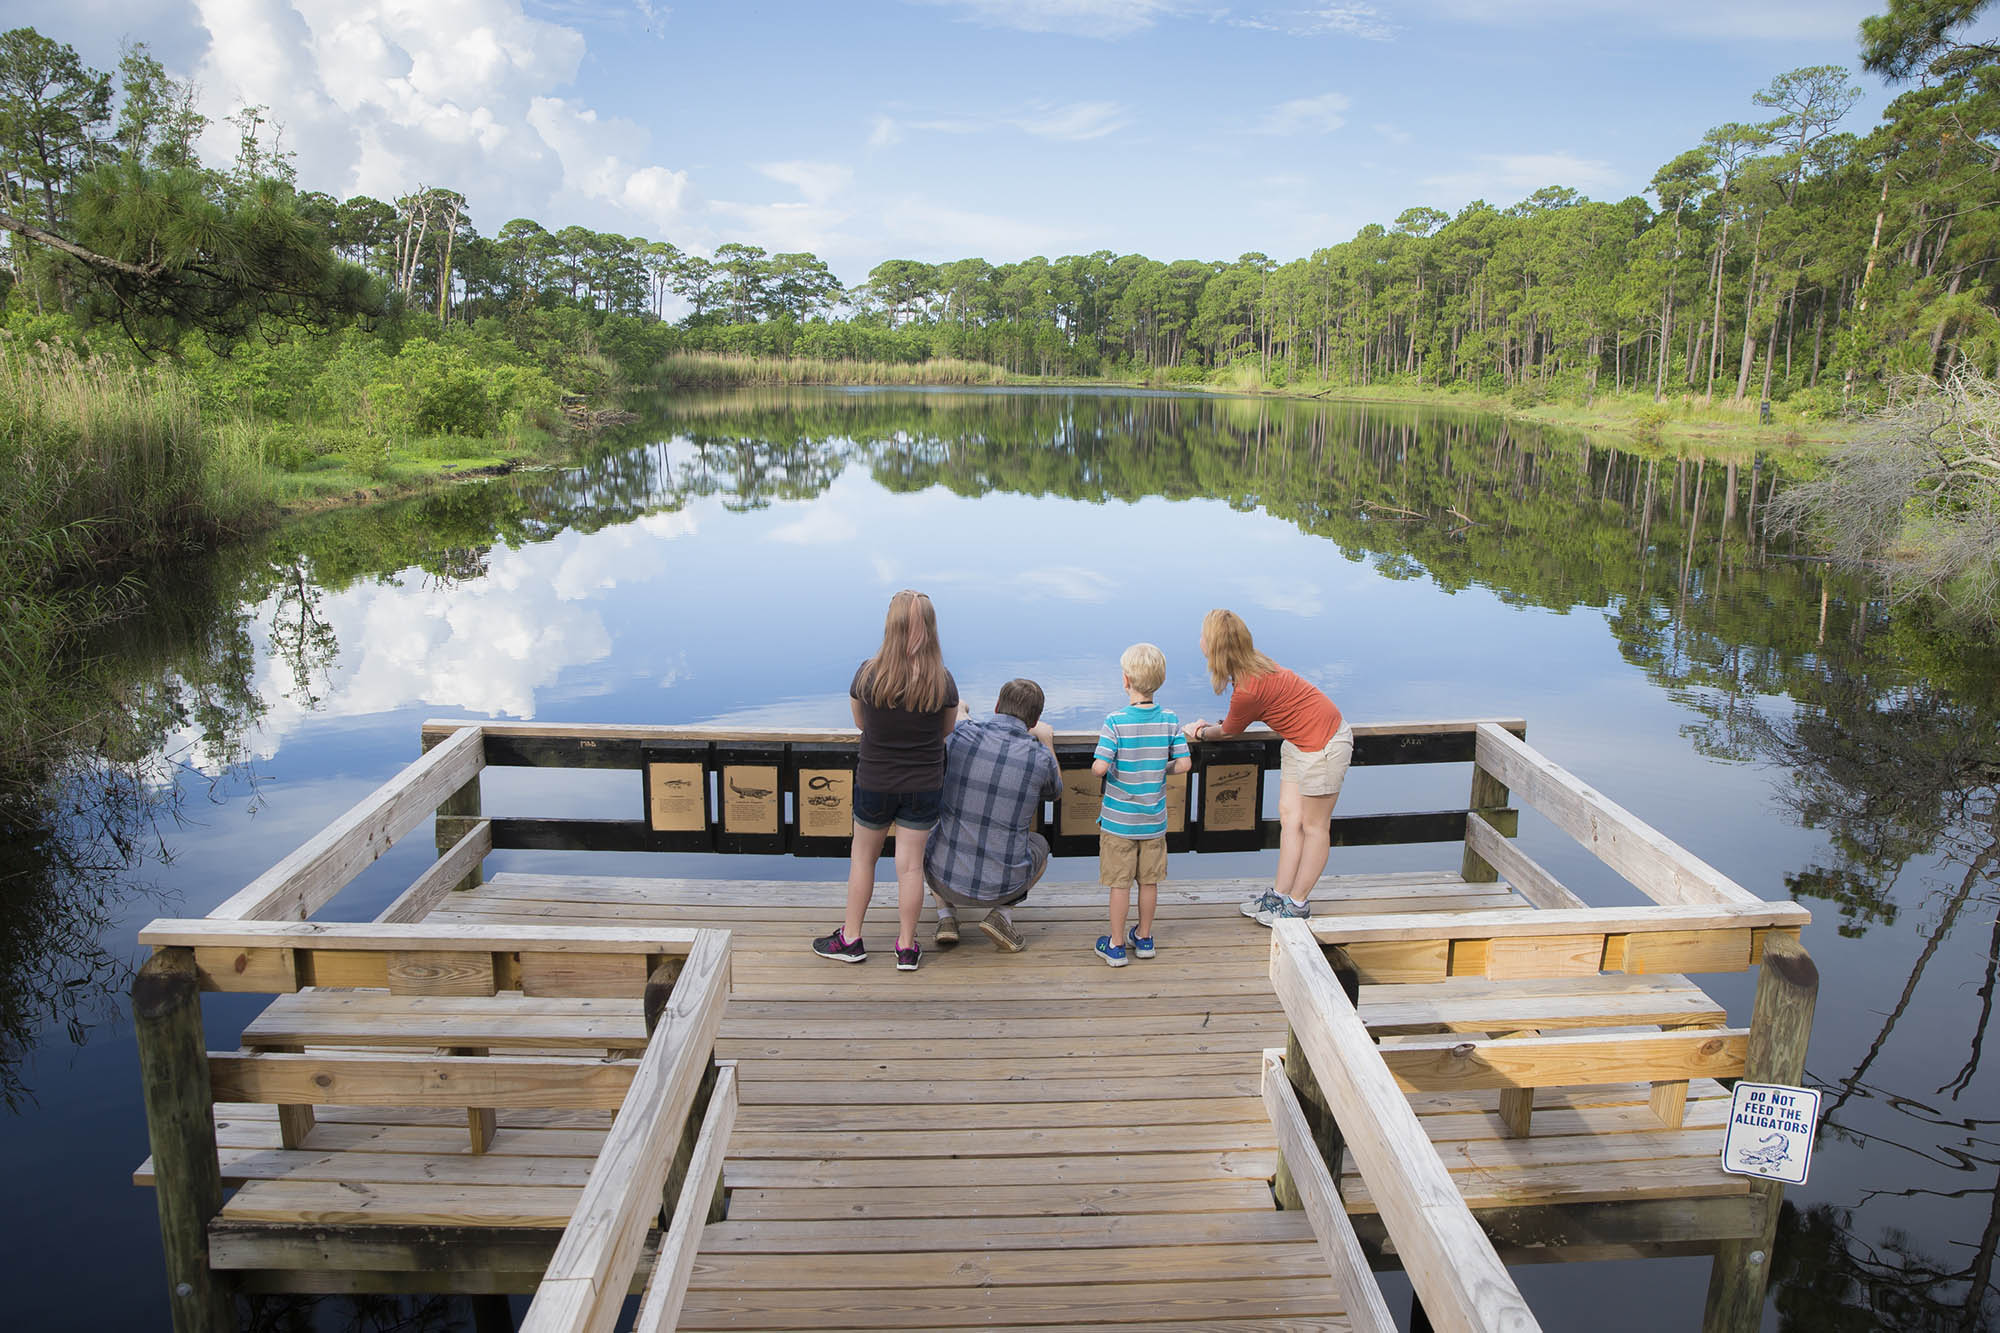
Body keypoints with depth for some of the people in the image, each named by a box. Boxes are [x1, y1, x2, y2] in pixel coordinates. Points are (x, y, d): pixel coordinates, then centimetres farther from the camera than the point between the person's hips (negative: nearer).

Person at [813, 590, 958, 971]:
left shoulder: (868, 675, -15)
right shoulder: (944, 682, -13)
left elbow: (860, 722, 1)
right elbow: (947, 729, 3)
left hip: (874, 782, 0)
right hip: (924, 785, 1)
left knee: (862, 855, 18)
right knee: (910, 863, 9)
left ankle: (851, 939, 27)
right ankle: (906, 947, 19)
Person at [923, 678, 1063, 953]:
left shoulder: (961, 733, -9)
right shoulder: (1040, 758, -10)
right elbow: (1054, 792, 15)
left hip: (946, 879, 1)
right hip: (1003, 884, -1)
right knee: (1039, 845, 32)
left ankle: (946, 916, 14)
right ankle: (1001, 913, 8)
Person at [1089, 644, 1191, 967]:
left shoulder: (1115, 722, -17)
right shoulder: (1170, 720, -7)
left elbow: (1099, 767, -23)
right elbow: (1184, 764, -5)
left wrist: (1108, 767, -1)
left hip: (1118, 819, -3)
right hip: (1154, 819, 3)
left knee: (1120, 883, 6)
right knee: (1149, 881, 16)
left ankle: (1116, 945, 15)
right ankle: (1144, 938, 29)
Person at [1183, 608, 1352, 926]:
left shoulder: (1248, 689, -28)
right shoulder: (1252, 665, -2)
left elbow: (1228, 731, -7)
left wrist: (1201, 732, 11)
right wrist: (1209, 725, 9)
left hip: (1323, 744, -10)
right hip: (1300, 741, 10)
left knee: (1313, 826, 4)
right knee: (1289, 814, 12)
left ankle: (1298, 903, 15)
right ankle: (1281, 894, 20)